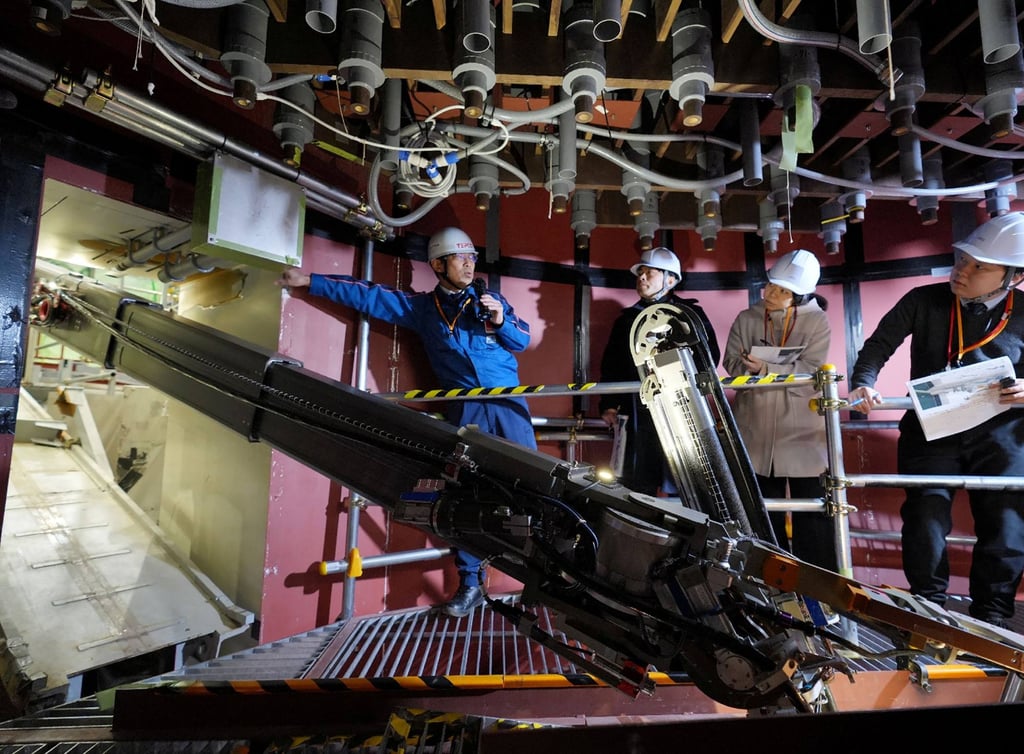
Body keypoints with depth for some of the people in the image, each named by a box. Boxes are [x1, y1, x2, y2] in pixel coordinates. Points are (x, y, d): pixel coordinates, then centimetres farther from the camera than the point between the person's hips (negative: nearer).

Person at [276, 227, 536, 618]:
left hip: (508, 401, 0)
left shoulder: (491, 299, 10)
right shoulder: (421, 307, 10)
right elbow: (368, 295, 11)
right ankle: (470, 582, 10)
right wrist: (310, 281, 11)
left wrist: (501, 321, -11)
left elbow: (523, 340, 9)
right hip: (466, 409, 0)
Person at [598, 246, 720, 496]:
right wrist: (609, 405, 6)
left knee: (679, 488, -4)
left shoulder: (690, 314, 8)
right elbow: (610, 365, 16)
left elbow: (709, 355, -1)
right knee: (637, 488, 5)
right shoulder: (626, 319, 18)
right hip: (638, 413, 3)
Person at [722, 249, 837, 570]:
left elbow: (811, 371, -12)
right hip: (756, 430, 3)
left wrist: (766, 369, -23)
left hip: (802, 432, -2)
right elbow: (732, 363, -5)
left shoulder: (817, 321, -1)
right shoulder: (746, 319, 5)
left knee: (813, 513, 2)